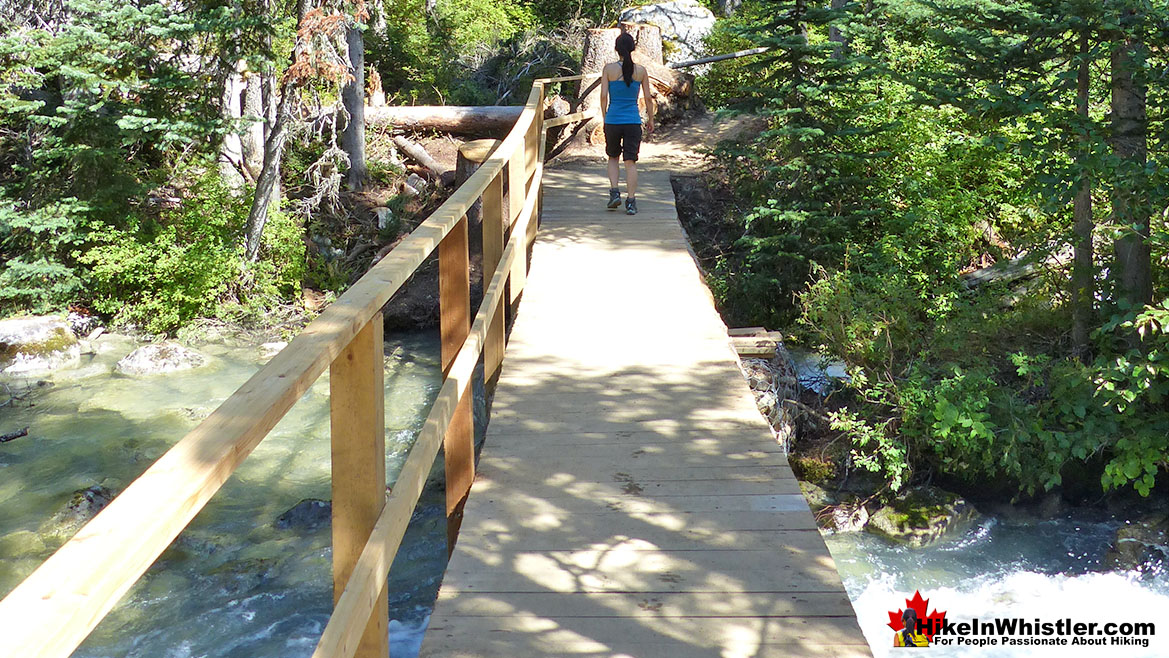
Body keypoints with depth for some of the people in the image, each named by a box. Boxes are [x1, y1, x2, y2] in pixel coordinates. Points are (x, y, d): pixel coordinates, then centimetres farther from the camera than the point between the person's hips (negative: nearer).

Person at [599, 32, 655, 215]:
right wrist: (650, 120, 13)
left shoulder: (609, 68, -4)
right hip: (633, 121, 0)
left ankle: (614, 191, 6)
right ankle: (631, 201, 1)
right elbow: (648, 98, 2)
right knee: (631, 161, 4)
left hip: (613, 120, 0)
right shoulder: (640, 70, -1)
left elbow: (604, 96, -6)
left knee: (613, 157, 21)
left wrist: (605, 118, 6)